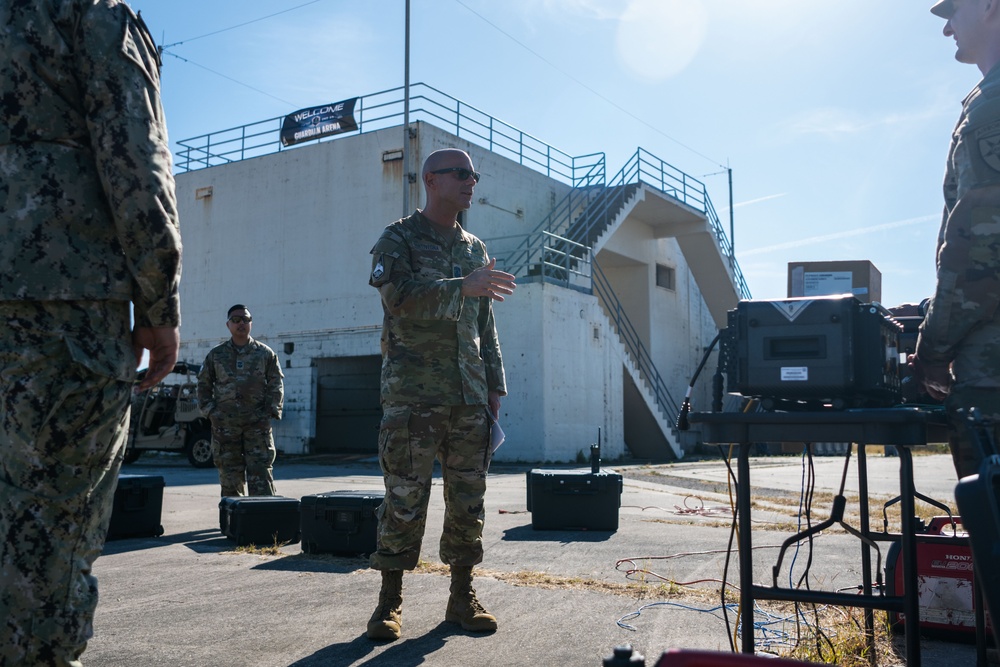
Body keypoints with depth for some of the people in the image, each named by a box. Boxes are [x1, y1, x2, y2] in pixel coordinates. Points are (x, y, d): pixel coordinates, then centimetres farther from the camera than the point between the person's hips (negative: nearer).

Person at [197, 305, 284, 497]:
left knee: (260, 474, -6)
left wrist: (271, 411, -4)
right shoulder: (216, 355, 11)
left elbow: (276, 385, 7)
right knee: (230, 476, 6)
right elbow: (203, 385, 14)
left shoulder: (265, 353, 8)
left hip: (258, 423, -1)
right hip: (225, 424, 2)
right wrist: (209, 410, 2)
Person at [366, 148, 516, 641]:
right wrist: (462, 287, -25)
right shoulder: (398, 239, 2)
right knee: (404, 499, -2)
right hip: (412, 396, -5)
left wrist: (495, 384, 14)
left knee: (468, 499, 7)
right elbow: (399, 296, -16)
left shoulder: (475, 249, 18)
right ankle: (390, 601, 10)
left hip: (469, 398, 5)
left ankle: (462, 597, 18)